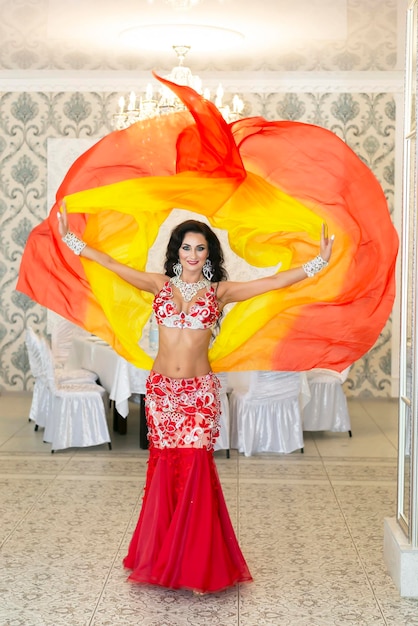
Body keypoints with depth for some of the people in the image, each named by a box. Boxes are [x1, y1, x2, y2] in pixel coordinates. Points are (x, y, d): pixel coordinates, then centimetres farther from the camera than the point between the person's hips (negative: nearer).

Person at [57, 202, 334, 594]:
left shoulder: (220, 291, 1)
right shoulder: (160, 284, 7)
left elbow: (276, 281, -5)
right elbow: (112, 265, 7)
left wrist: (318, 262, -14)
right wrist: (71, 239, 6)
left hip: (199, 391, -2)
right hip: (161, 388, 2)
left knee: (195, 469, -5)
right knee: (164, 468, 5)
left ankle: (198, 563, 6)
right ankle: (161, 558, 19)